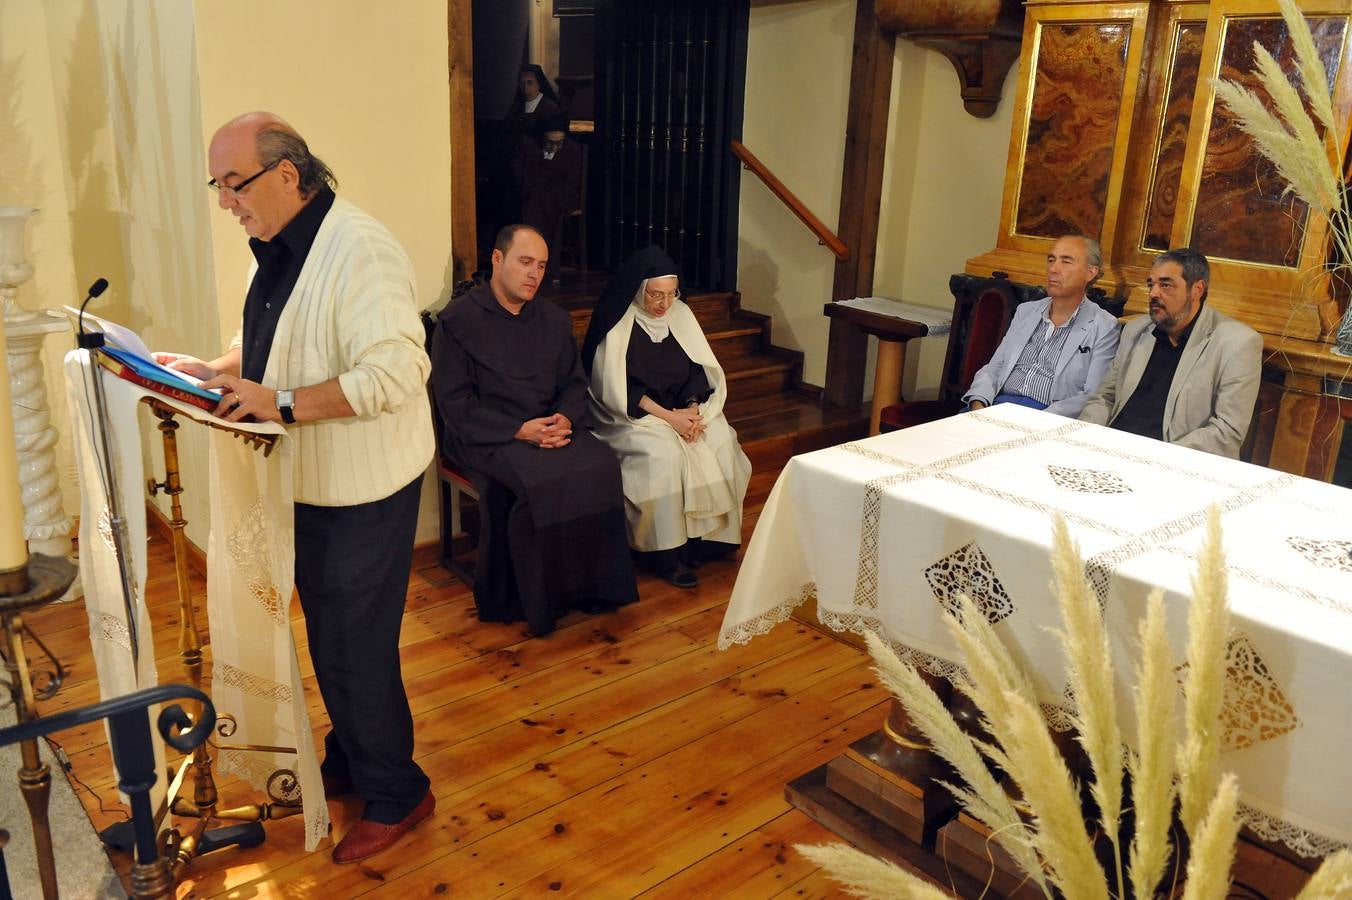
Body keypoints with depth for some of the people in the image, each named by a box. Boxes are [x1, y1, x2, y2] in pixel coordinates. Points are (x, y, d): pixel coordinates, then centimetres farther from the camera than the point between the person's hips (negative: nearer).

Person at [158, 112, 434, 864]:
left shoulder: (359, 250, -22)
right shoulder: (278, 248, 9)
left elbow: (393, 373, -31)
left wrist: (279, 403, -32)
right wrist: (212, 369, 4)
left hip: (364, 490, -9)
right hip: (311, 483, 9)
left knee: (354, 651, 2)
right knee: (330, 639, 22)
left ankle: (397, 795, 23)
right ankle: (348, 761, 42)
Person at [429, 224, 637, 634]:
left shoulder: (555, 319, 14)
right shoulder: (458, 319, -3)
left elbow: (574, 384, 16)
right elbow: (454, 402, -9)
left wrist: (566, 419, -9)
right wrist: (519, 431, -18)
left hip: (551, 428, 5)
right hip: (486, 436, -5)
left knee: (601, 465, -24)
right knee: (539, 480, -33)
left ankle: (589, 585, -11)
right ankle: (534, 599, -16)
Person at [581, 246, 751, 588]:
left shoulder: (681, 314, 5)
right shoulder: (617, 323, -11)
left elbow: (701, 369, 6)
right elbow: (616, 388, -15)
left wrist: (693, 410, -14)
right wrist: (667, 416, -22)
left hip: (681, 409, 5)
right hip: (631, 415, -5)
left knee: (720, 441, -21)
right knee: (663, 452, -33)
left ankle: (704, 535, -10)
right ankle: (666, 552, -21)